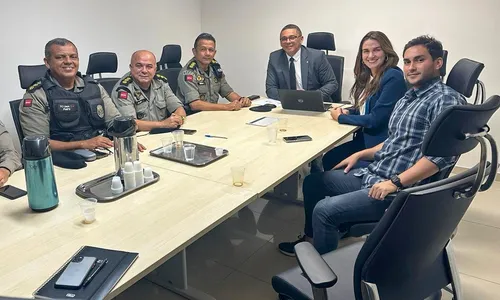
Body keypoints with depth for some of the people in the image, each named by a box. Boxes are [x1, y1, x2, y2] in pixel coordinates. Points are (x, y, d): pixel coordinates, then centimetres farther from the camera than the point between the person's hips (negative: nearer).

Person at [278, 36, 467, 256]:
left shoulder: (446, 99, -14)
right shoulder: (406, 99, 14)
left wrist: (395, 182, -28)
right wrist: (360, 155, 15)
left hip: (401, 189, -9)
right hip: (371, 175, 9)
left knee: (324, 210, -20)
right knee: (313, 181, 14)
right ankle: (312, 238, 32)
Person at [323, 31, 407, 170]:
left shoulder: (393, 78, -17)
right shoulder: (367, 76, 8)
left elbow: (375, 119, -21)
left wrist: (340, 117, -10)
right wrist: (347, 112, -3)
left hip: (380, 145, -7)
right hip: (365, 138, 7)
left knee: (335, 165, -10)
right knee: (328, 158, -6)